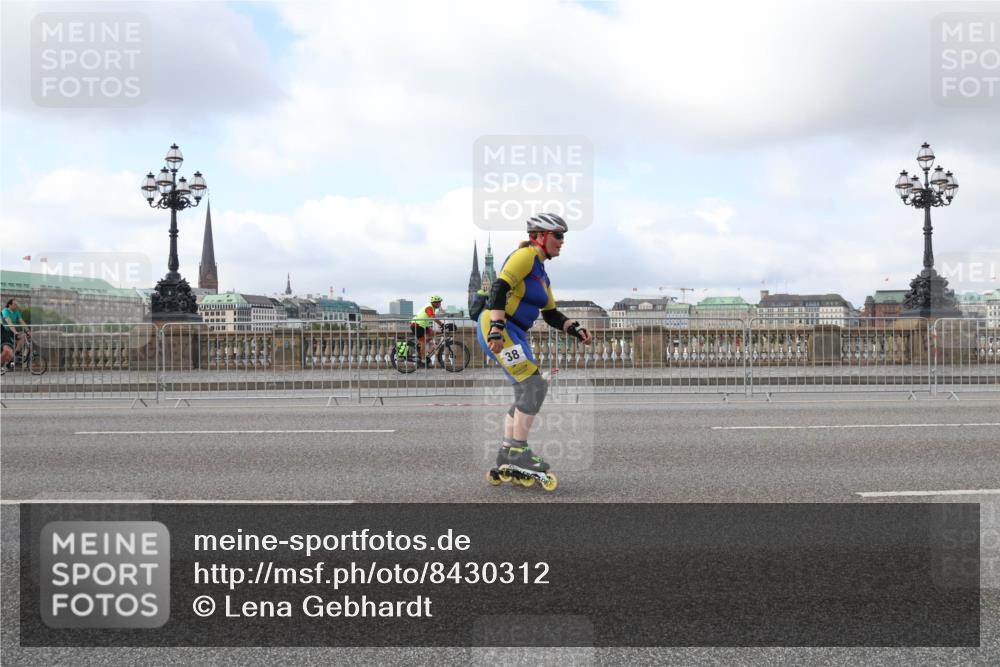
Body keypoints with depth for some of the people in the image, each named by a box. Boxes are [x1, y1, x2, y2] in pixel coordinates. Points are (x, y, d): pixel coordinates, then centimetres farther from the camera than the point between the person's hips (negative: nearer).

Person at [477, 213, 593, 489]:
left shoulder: (542, 273, 20)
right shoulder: (525, 256, -9)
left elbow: (551, 314, 20)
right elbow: (499, 288, -22)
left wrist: (576, 329, 5)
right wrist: (496, 328, -31)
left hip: (515, 334, 10)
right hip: (497, 330, -10)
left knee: (526, 395, 10)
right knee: (535, 385, -15)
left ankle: (505, 460, 15)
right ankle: (518, 453, -7)